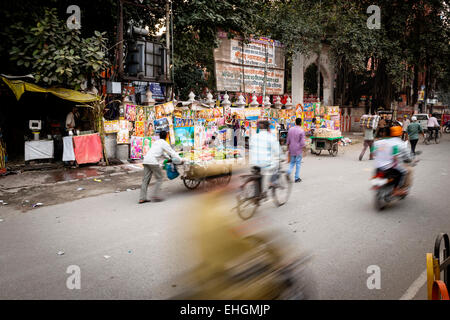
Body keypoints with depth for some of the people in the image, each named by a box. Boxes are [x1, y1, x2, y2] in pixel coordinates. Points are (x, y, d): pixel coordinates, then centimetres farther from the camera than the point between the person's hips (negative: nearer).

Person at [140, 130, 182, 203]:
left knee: (145, 179, 6)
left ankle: (142, 198, 4)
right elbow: (172, 152, 3)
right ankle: (154, 196, -3)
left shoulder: (156, 142, 27)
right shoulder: (164, 143, 3)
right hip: (153, 162, -8)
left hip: (146, 160, 8)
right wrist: (180, 160, 10)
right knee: (159, 179, 2)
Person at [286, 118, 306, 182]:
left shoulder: (290, 129, 3)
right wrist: (304, 150, -6)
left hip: (292, 149, 4)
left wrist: (288, 149, 18)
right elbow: (302, 142, -13)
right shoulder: (301, 131, -12)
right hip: (298, 149, -4)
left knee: (292, 162, 17)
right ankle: (297, 178, 9)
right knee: (298, 163, 5)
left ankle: (288, 172, -7)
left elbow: (288, 141, 9)